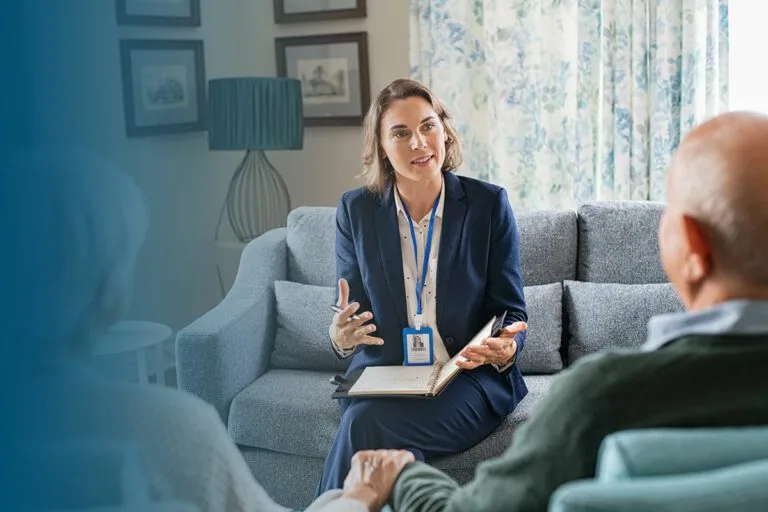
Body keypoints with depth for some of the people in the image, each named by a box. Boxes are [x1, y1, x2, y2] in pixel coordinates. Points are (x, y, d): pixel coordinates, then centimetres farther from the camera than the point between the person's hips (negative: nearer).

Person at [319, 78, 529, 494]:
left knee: (366, 424, -29)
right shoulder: (356, 211, 4)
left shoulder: (488, 204, 0)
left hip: (470, 380, -1)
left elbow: (511, 313, 3)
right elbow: (350, 319, 7)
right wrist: (341, 336, -18)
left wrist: (506, 349, -20)